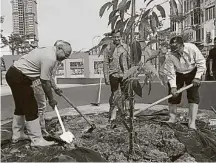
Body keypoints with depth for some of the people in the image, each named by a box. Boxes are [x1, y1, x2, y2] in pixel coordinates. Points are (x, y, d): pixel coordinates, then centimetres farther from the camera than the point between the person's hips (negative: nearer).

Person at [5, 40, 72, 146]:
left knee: (21, 107, 20)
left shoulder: (48, 50, 10)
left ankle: (17, 135, 34)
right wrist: (51, 100, -7)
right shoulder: (50, 58, -21)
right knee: (31, 109, -6)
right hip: (19, 78, -11)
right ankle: (36, 140, 4)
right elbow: (45, 82, -19)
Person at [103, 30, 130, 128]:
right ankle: (112, 118, 6)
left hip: (124, 74, 2)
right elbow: (106, 64, 0)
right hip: (113, 75, -2)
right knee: (114, 96, -3)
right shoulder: (108, 49, 1)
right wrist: (106, 78, -6)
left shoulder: (126, 47, 6)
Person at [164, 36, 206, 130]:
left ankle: (192, 121, -4)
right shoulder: (170, 57, -25)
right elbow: (170, 73, -22)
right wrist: (173, 86, -32)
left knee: (193, 95, -10)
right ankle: (172, 118, 15)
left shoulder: (192, 48, -26)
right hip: (177, 74, 1)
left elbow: (201, 63, -16)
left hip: (192, 73, 0)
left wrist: (197, 77, -22)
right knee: (173, 94, -3)